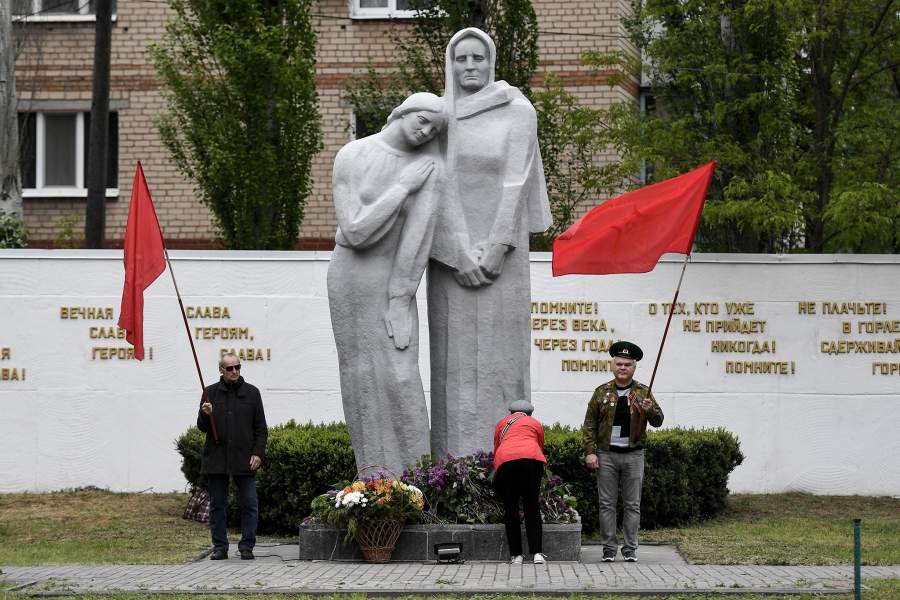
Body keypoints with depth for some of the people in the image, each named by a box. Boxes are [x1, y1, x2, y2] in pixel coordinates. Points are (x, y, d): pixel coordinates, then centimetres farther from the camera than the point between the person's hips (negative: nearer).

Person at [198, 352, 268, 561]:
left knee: (249, 504, -2)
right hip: (216, 458, 1)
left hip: (244, 459, -1)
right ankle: (220, 547, 11)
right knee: (217, 505, 5)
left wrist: (258, 453, -3)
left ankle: (246, 547, 5)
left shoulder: (251, 393, 7)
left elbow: (261, 427, 8)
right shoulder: (211, 393, 7)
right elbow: (202, 427, 9)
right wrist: (205, 415, -12)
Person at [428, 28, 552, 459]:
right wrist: (460, 255, -14)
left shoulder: (518, 111, -1)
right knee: (454, 354, -1)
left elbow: (516, 180, -7)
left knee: (501, 351, -3)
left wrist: (497, 249, -16)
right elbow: (441, 185, -4)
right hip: (451, 251, 1)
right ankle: (455, 460, 1)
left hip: (501, 249, -1)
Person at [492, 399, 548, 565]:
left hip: (505, 460, 0)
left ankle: (516, 555, 4)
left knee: (510, 509, 7)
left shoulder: (501, 423, 32)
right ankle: (537, 553, -5)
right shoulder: (535, 423, 30)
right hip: (531, 458, 0)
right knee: (532, 507, 5)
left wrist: (496, 469, 53)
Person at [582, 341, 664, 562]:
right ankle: (609, 549, 6)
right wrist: (590, 452, -4)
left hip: (633, 455, 0)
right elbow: (589, 425, 6)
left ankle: (630, 550, 7)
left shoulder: (643, 392, 6)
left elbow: (658, 421, 1)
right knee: (607, 504, 1)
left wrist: (650, 410, -21)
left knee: (632, 505, 2)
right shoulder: (602, 392, 6)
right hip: (606, 455, 0)